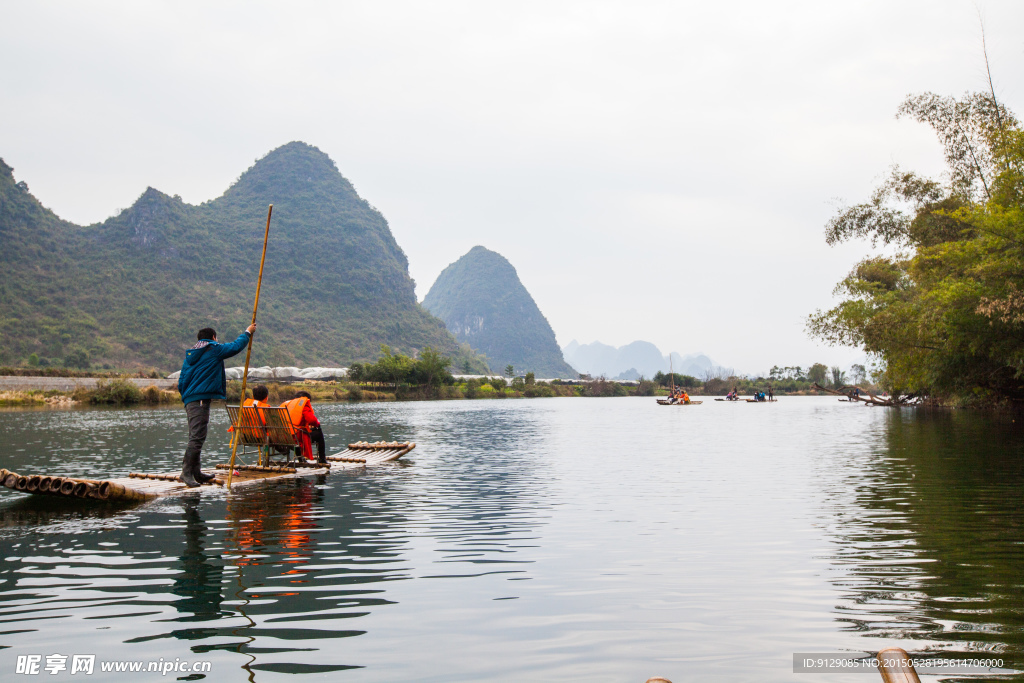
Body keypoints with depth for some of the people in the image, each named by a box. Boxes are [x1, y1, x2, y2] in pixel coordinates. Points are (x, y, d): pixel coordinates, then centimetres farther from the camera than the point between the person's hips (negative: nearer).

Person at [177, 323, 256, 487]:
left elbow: (181, 383, 18)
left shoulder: (190, 355, 19)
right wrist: (248, 332, 20)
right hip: (201, 399, -9)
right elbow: (236, 346, 6)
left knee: (196, 437, 13)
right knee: (197, 438, -11)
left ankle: (196, 473, 19)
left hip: (190, 400, 9)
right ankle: (186, 472, -16)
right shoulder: (213, 349, -1)